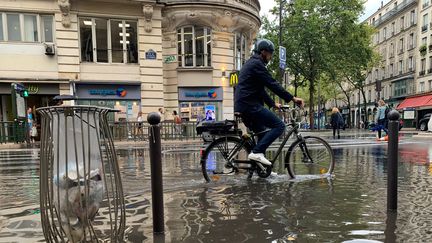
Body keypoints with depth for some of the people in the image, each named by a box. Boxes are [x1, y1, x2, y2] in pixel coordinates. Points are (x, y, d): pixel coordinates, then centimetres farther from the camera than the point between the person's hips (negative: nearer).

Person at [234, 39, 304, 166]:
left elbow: (260, 89, 27)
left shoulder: (250, 64, 25)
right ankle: (257, 152, -14)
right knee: (279, 126, -9)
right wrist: (292, 98, -11)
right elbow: (272, 84, -14)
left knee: (262, 132, 17)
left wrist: (273, 104, 23)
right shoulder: (257, 64, -7)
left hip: (242, 105, 10)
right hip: (250, 105, -10)